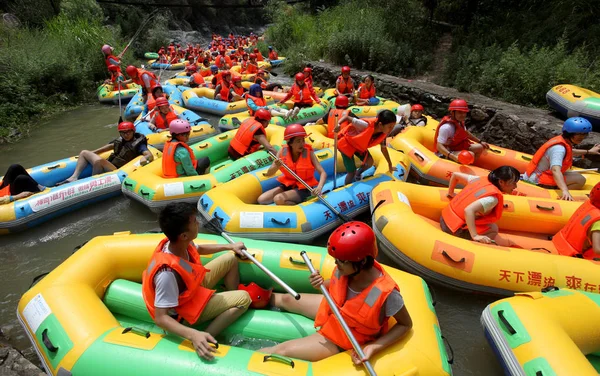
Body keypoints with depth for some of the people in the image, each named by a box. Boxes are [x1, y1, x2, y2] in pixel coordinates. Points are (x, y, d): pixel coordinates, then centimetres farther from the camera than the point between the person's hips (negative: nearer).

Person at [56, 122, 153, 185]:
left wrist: (145, 158, -47)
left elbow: (150, 155, -22)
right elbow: (110, 146, 28)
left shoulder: (138, 143, -9)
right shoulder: (121, 140, 13)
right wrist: (92, 153, 30)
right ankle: (74, 177, -4)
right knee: (84, 152, 14)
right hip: (108, 166, 9)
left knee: (99, 160, -35)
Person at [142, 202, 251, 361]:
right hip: (187, 308, -8)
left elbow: (199, 249, 8)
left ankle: (230, 301, 26)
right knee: (244, 299, -15)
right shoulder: (168, 273, -42)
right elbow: (161, 318, -36)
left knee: (231, 259, 12)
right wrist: (193, 335, -48)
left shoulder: (177, 243, -18)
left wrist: (229, 246, 10)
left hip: (194, 286, 8)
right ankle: (204, 338, -11)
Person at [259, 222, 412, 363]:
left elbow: (406, 324, -22)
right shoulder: (346, 268, -24)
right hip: (333, 309, 6)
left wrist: (374, 347, -31)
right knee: (286, 299, 21)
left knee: (281, 351, -9)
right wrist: (322, 284, -24)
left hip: (342, 338, -5)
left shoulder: (385, 294, -40)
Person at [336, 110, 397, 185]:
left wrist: (390, 165, 9)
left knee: (370, 162, -3)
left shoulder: (383, 133, -17)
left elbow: (383, 148, 1)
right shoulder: (367, 125, -39)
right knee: (352, 172, -4)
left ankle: (357, 174, 28)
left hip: (359, 144, 6)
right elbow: (347, 117, -32)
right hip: (346, 143, -6)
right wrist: (338, 124, -53)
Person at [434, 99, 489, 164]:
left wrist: (480, 142, 27)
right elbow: (439, 146, -33)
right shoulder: (446, 127, -28)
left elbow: (466, 133, 23)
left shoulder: (460, 122, 2)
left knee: (480, 147, 6)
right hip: (446, 153, -10)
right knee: (470, 155, -27)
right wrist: (453, 157, -45)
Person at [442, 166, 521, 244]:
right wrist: (475, 236, -35)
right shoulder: (493, 198, -21)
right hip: (456, 229, -8)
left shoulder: (480, 180, 2)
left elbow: (455, 175, 12)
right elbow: (468, 210, -37)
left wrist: (451, 193, 27)